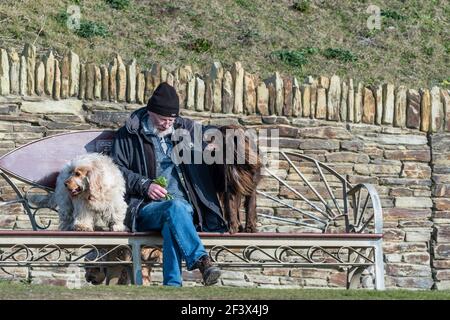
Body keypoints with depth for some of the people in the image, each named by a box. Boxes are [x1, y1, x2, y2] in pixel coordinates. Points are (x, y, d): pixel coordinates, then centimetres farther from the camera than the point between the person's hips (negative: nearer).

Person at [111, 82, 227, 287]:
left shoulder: (186, 128, 18)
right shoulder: (129, 135, 10)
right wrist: (145, 185, -8)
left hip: (184, 207, 2)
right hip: (147, 208, -2)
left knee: (172, 225, -36)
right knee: (175, 207, -37)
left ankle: (173, 285, -44)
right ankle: (202, 260, -48)